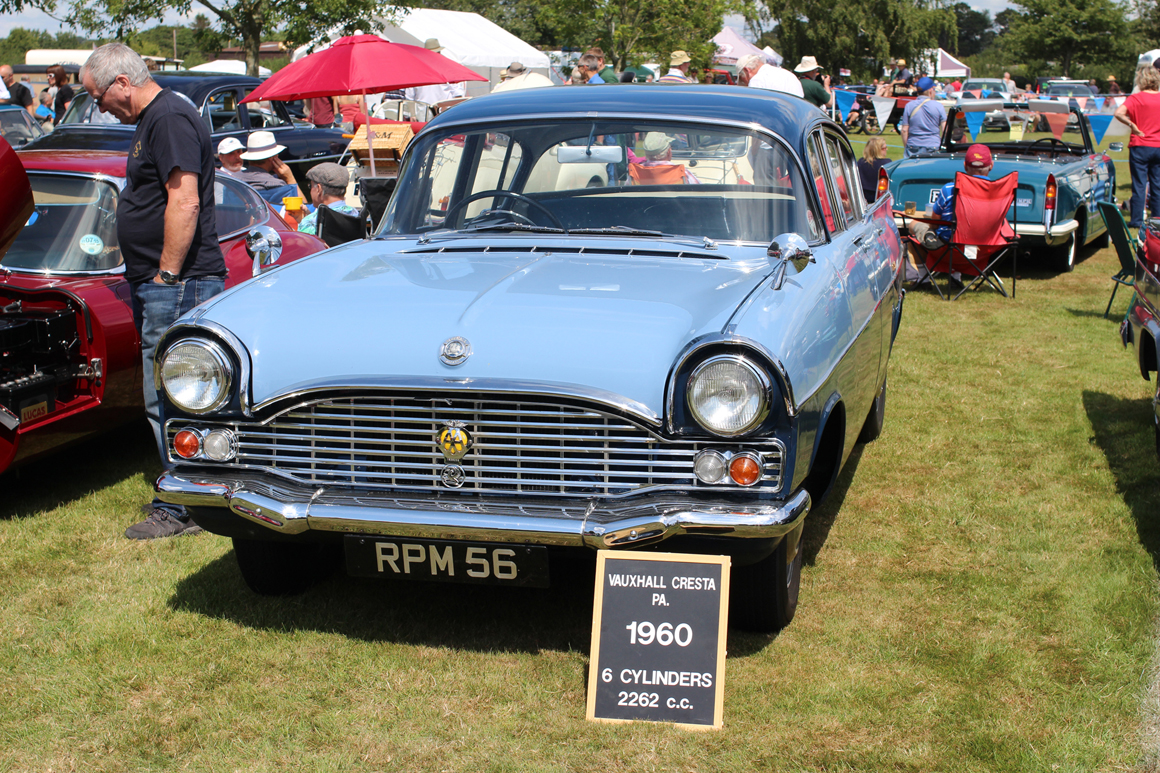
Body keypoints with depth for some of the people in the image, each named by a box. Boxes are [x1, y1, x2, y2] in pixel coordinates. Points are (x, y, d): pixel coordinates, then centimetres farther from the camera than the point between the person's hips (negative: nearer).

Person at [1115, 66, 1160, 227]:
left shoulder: (1136, 98, -8)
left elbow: (1119, 113, -22)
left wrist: (1132, 125, -10)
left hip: (1140, 146, -3)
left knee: (1139, 185, 1)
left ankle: (1137, 220, 3)